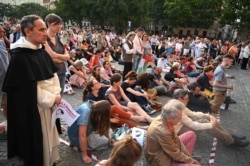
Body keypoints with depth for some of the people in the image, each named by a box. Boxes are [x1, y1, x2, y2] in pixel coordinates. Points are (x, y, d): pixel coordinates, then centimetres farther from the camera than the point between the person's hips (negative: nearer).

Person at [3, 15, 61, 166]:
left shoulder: (42, 52, 5)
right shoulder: (20, 56, -19)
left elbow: (53, 75, 8)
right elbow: (29, 88, -21)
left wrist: (57, 94, -6)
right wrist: (52, 98, -14)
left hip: (49, 105, 8)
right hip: (33, 110, -8)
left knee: (50, 138, 22)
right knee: (38, 144, 9)